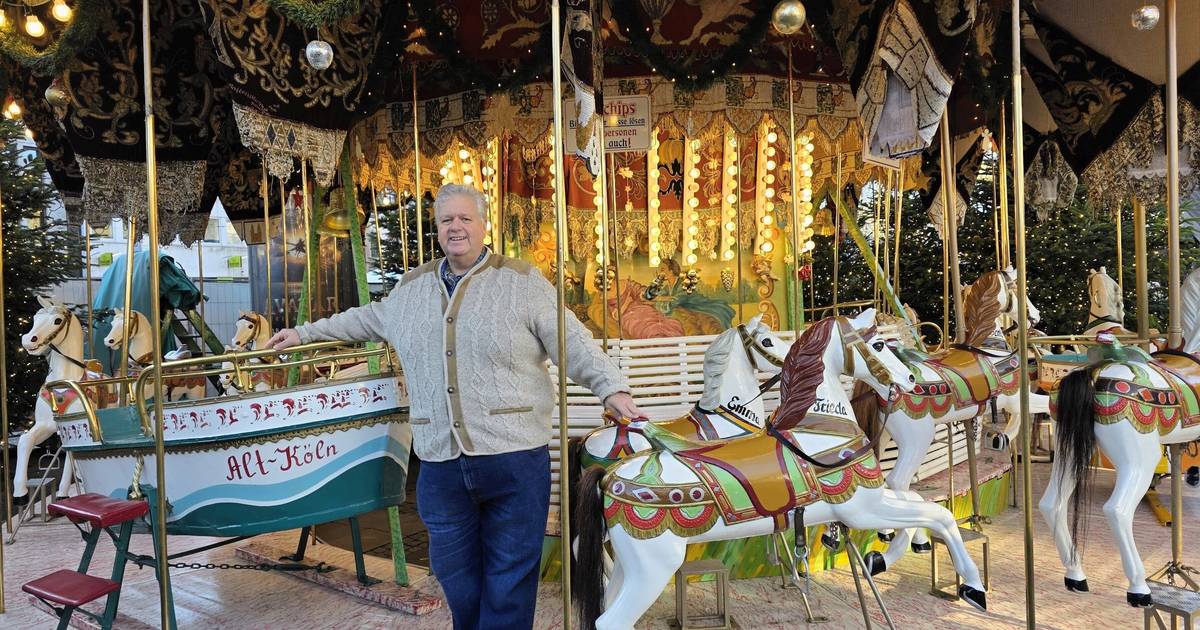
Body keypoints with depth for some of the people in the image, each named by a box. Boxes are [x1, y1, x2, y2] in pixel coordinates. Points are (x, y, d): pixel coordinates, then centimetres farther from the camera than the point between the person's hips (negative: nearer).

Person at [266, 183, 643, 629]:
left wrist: (612, 388, -14)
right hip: (440, 463, 5)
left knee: (509, 577, 5)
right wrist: (305, 333, 37)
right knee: (455, 574, 15)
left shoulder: (522, 281, -1)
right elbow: (368, 320, 31)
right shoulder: (411, 287, 14)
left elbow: (572, 342, -3)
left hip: (514, 458, -4)